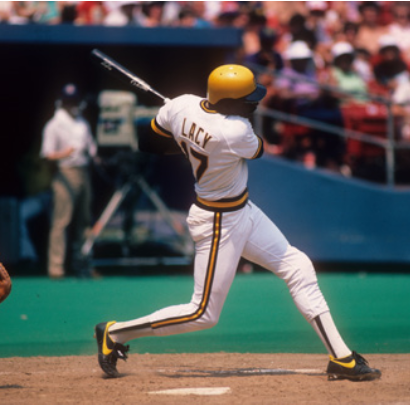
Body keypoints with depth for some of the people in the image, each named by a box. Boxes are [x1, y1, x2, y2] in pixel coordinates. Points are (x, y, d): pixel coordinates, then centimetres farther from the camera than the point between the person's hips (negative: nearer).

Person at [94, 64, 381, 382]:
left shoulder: (180, 106, -12)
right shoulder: (235, 133, -32)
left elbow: (148, 144, 2)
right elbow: (257, 150, -8)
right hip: (219, 223, -9)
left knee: (297, 267, 10)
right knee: (204, 314, 2)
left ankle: (341, 357, 13)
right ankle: (114, 334, 14)